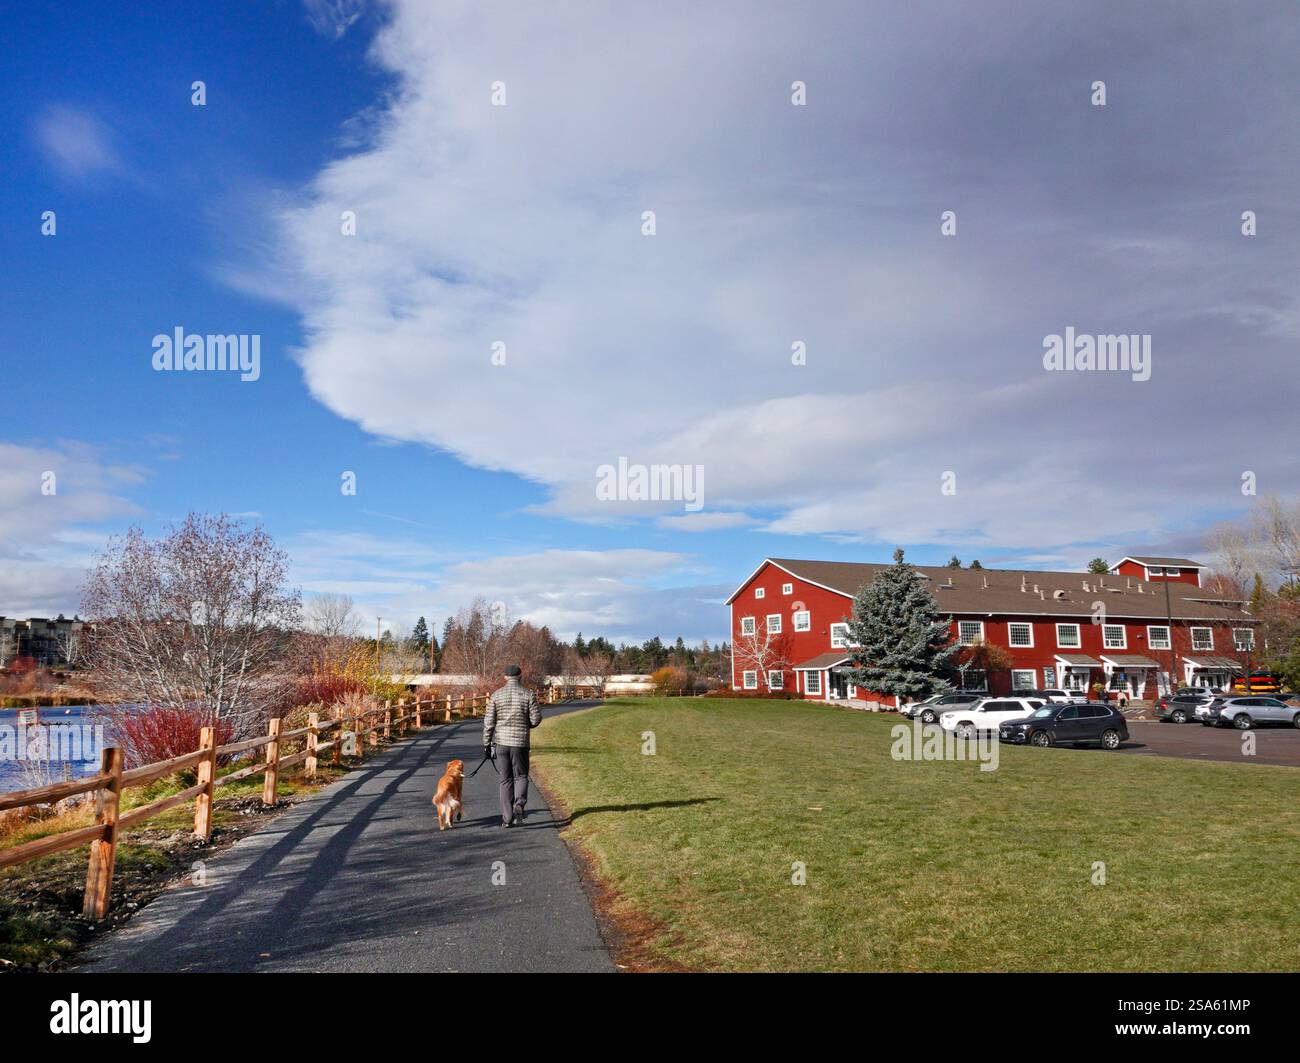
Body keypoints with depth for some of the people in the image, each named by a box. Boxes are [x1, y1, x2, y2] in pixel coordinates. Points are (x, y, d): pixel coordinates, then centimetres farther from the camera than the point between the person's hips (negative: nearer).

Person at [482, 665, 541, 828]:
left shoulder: (496, 695, 1)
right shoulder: (528, 694, -4)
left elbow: (489, 721, 0)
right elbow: (536, 719, -6)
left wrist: (486, 744, 6)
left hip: (501, 741, 2)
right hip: (520, 742, -2)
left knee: (506, 780, 11)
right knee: (521, 777, 11)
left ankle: (507, 818, 10)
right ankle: (519, 804, -16)